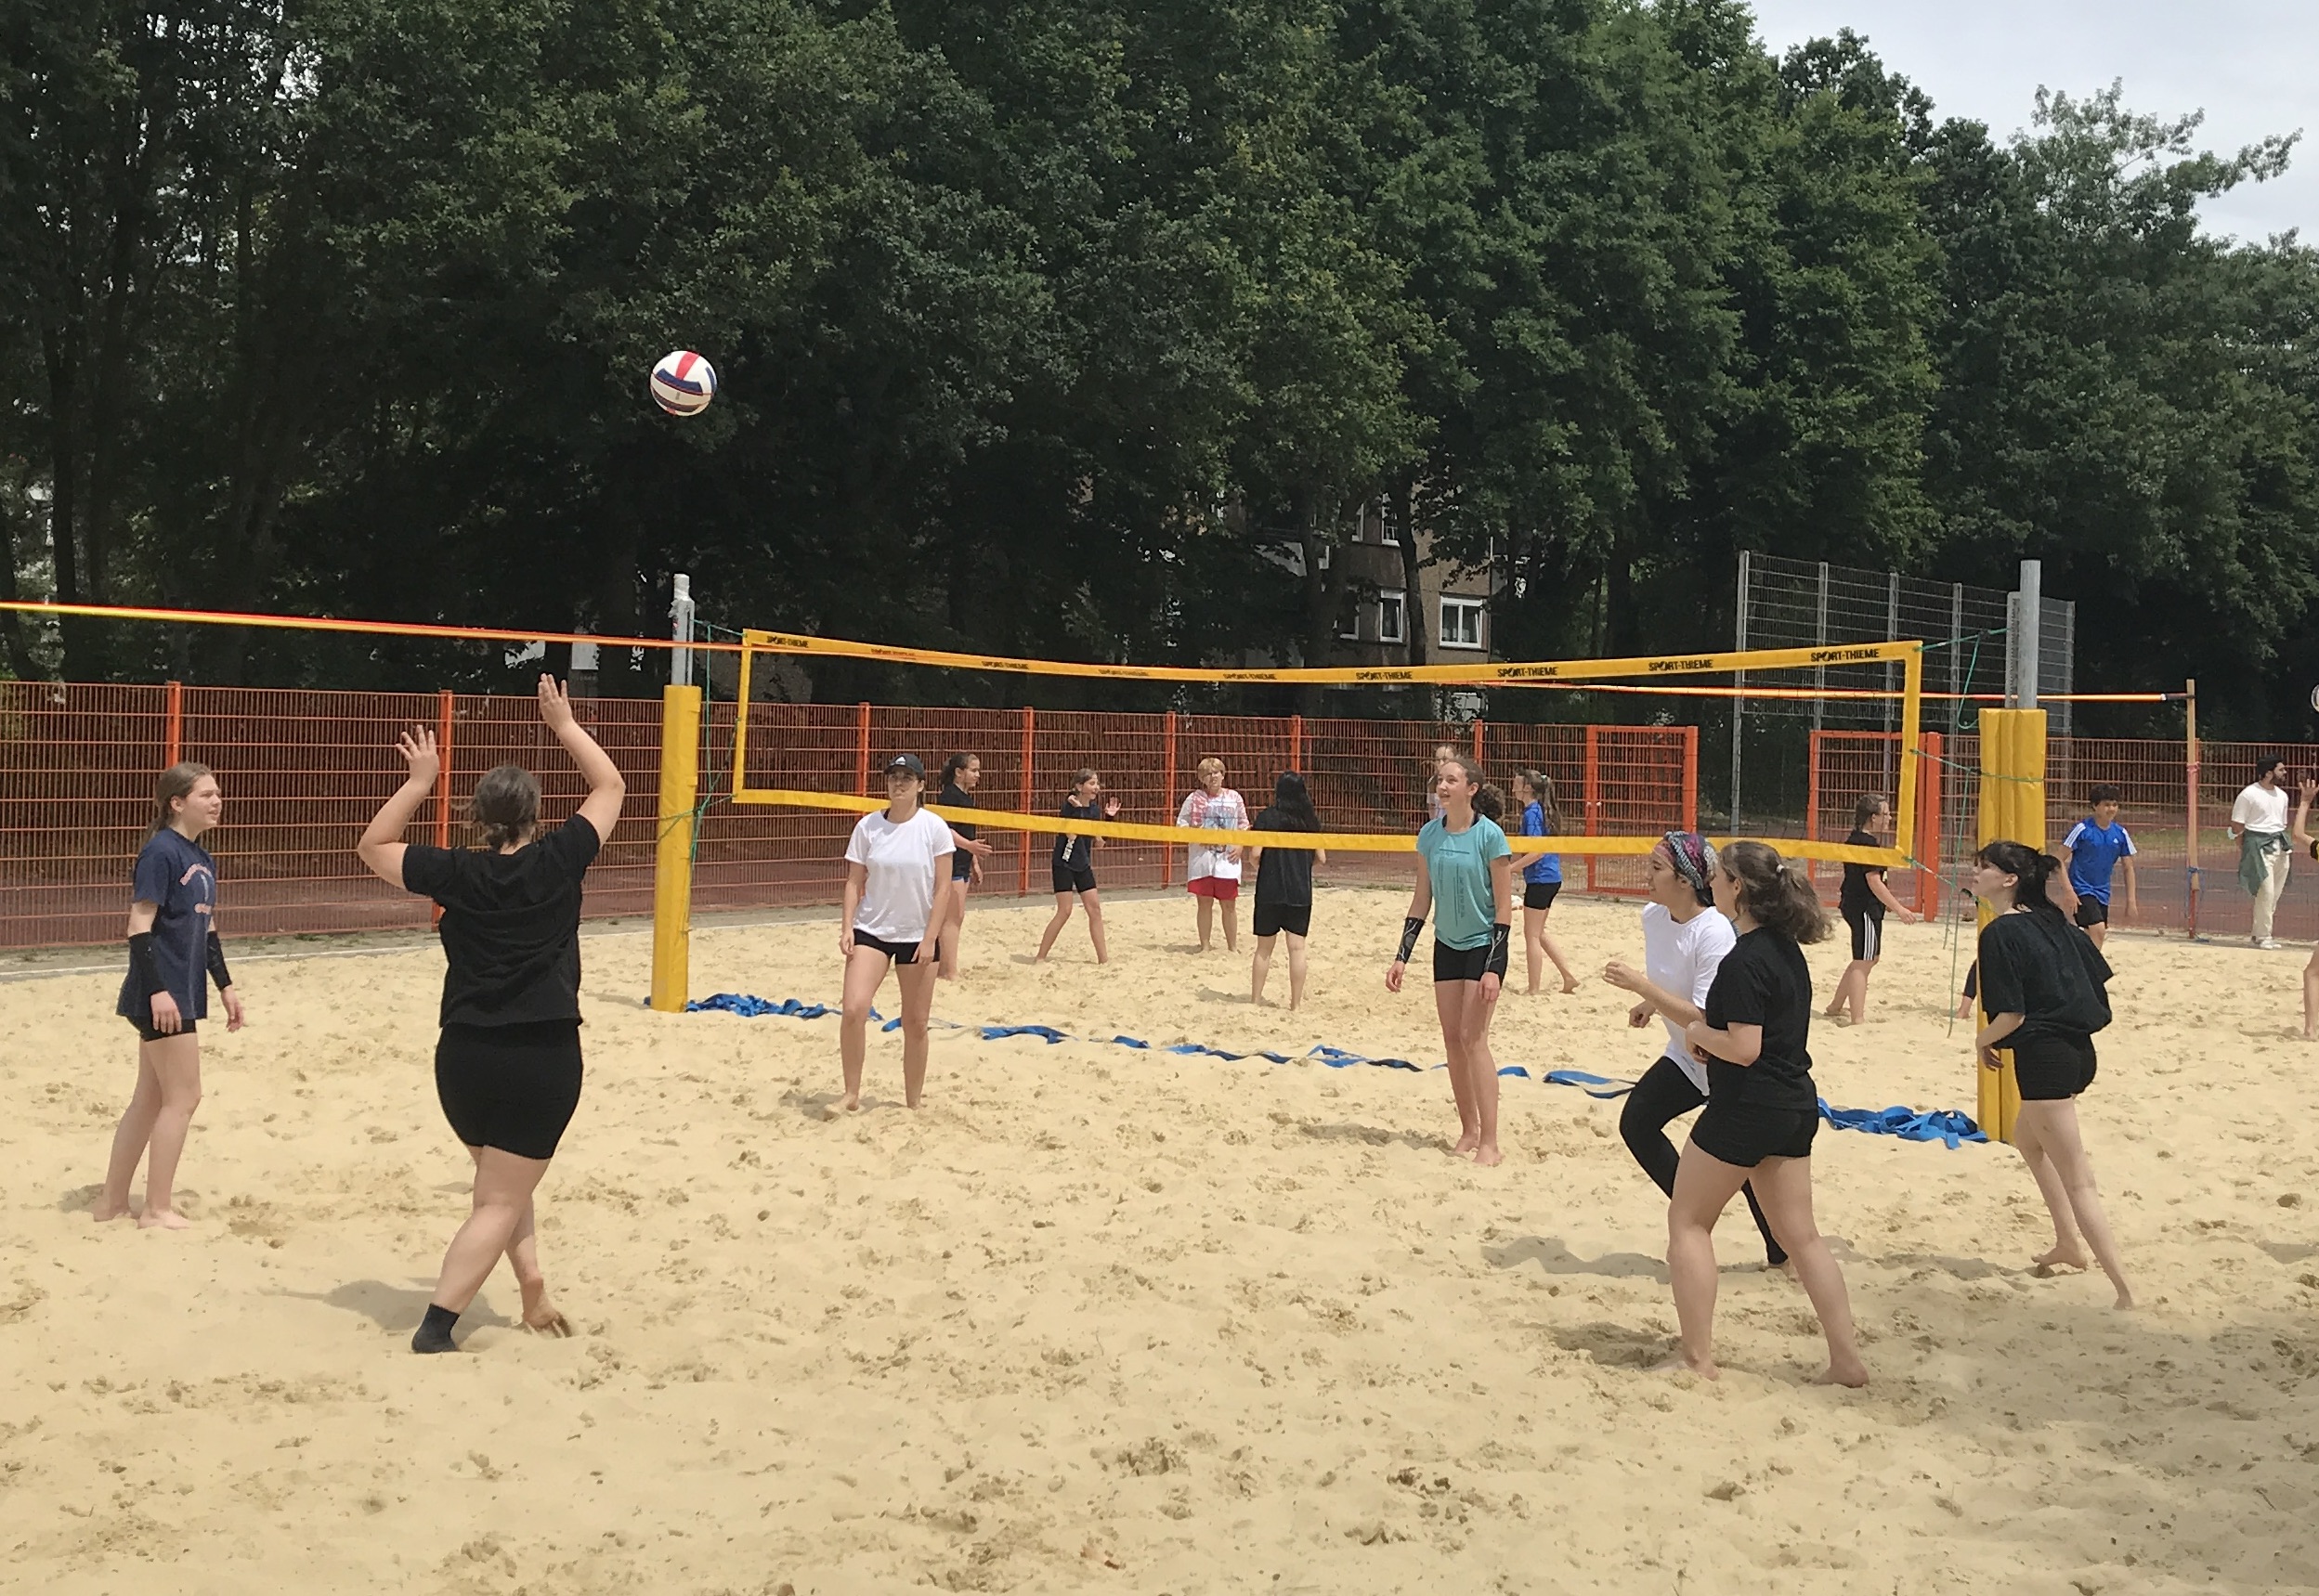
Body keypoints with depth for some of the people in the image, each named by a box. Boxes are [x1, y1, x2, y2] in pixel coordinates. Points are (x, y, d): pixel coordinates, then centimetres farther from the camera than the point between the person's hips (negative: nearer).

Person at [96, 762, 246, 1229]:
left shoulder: (202, 859, 12)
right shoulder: (161, 852, -14)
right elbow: (140, 926, -18)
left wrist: (225, 985, 19)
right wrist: (157, 989, -24)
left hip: (182, 993, 9)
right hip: (163, 996, -9)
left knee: (151, 1098, 14)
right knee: (183, 1097, -4)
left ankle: (113, 1202, 22)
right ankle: (157, 1210, 4)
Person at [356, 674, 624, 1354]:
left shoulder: (455, 873, -1)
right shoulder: (557, 862, -5)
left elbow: (372, 845, 14)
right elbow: (610, 787, 7)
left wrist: (419, 782, 13)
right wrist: (564, 724, 14)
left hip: (465, 1055, 3)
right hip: (544, 1055, -3)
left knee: (503, 1179, 27)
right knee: (499, 1202, 2)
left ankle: (531, 1286, 19)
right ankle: (434, 1329, -7)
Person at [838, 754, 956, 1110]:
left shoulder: (934, 828, -6)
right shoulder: (868, 826, -1)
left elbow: (943, 888, -6)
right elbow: (854, 881, 3)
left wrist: (929, 939, -11)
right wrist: (846, 927, -9)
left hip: (917, 937, -1)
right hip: (871, 931, 1)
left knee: (915, 1024, 6)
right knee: (853, 1010, -16)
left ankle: (913, 1103, 21)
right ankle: (851, 1094, -1)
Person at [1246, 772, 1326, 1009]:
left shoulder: (1267, 817, -6)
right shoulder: (1310, 820, 2)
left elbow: (1255, 853, -11)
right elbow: (1321, 858, 5)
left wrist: (1254, 865, 11)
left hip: (1270, 890, -1)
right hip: (1301, 892, 1)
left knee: (1264, 948, 9)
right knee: (1297, 947, 2)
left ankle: (1255, 998, 16)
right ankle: (1296, 1002, 2)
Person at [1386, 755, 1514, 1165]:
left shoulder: (1490, 836, -15)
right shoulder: (1430, 835, 1)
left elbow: (1504, 906, -13)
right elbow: (1422, 899, 8)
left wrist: (1493, 967, -18)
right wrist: (1402, 957, 4)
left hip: (1483, 946, -6)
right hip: (1447, 946, 6)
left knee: (1473, 1038, -11)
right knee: (1452, 1039, 6)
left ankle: (1489, 1142, -8)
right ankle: (1468, 1131, 16)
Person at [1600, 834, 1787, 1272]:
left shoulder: (1715, 933, -29)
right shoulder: (1653, 917, -5)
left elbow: (1705, 1019, -31)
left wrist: (1641, 986, -31)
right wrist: (1649, 1003, 0)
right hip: (1685, 1058, 8)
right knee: (1637, 1123, -1)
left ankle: (1782, 1252, 19)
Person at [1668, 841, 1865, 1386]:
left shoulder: (1743, 961, -19)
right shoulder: (1788, 948, 9)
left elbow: (1743, 1048, -23)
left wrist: (1698, 1031, -7)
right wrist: (1710, 1029, 12)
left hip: (1745, 1109, -9)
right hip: (1795, 1105, 9)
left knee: (1688, 1221, 6)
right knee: (1800, 1235, 12)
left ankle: (1697, 1357, 6)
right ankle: (1846, 1358, 11)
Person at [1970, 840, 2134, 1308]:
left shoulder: (2000, 933, -14)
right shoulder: (2052, 921, 9)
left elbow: (2012, 1015, -18)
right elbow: (2098, 975, 13)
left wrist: (1981, 1040, 0)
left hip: (2043, 1057, -9)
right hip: (2079, 1049, 9)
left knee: (2076, 1181, -6)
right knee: (2027, 1138, 32)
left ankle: (2125, 1294, -10)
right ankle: (2069, 1244, 38)